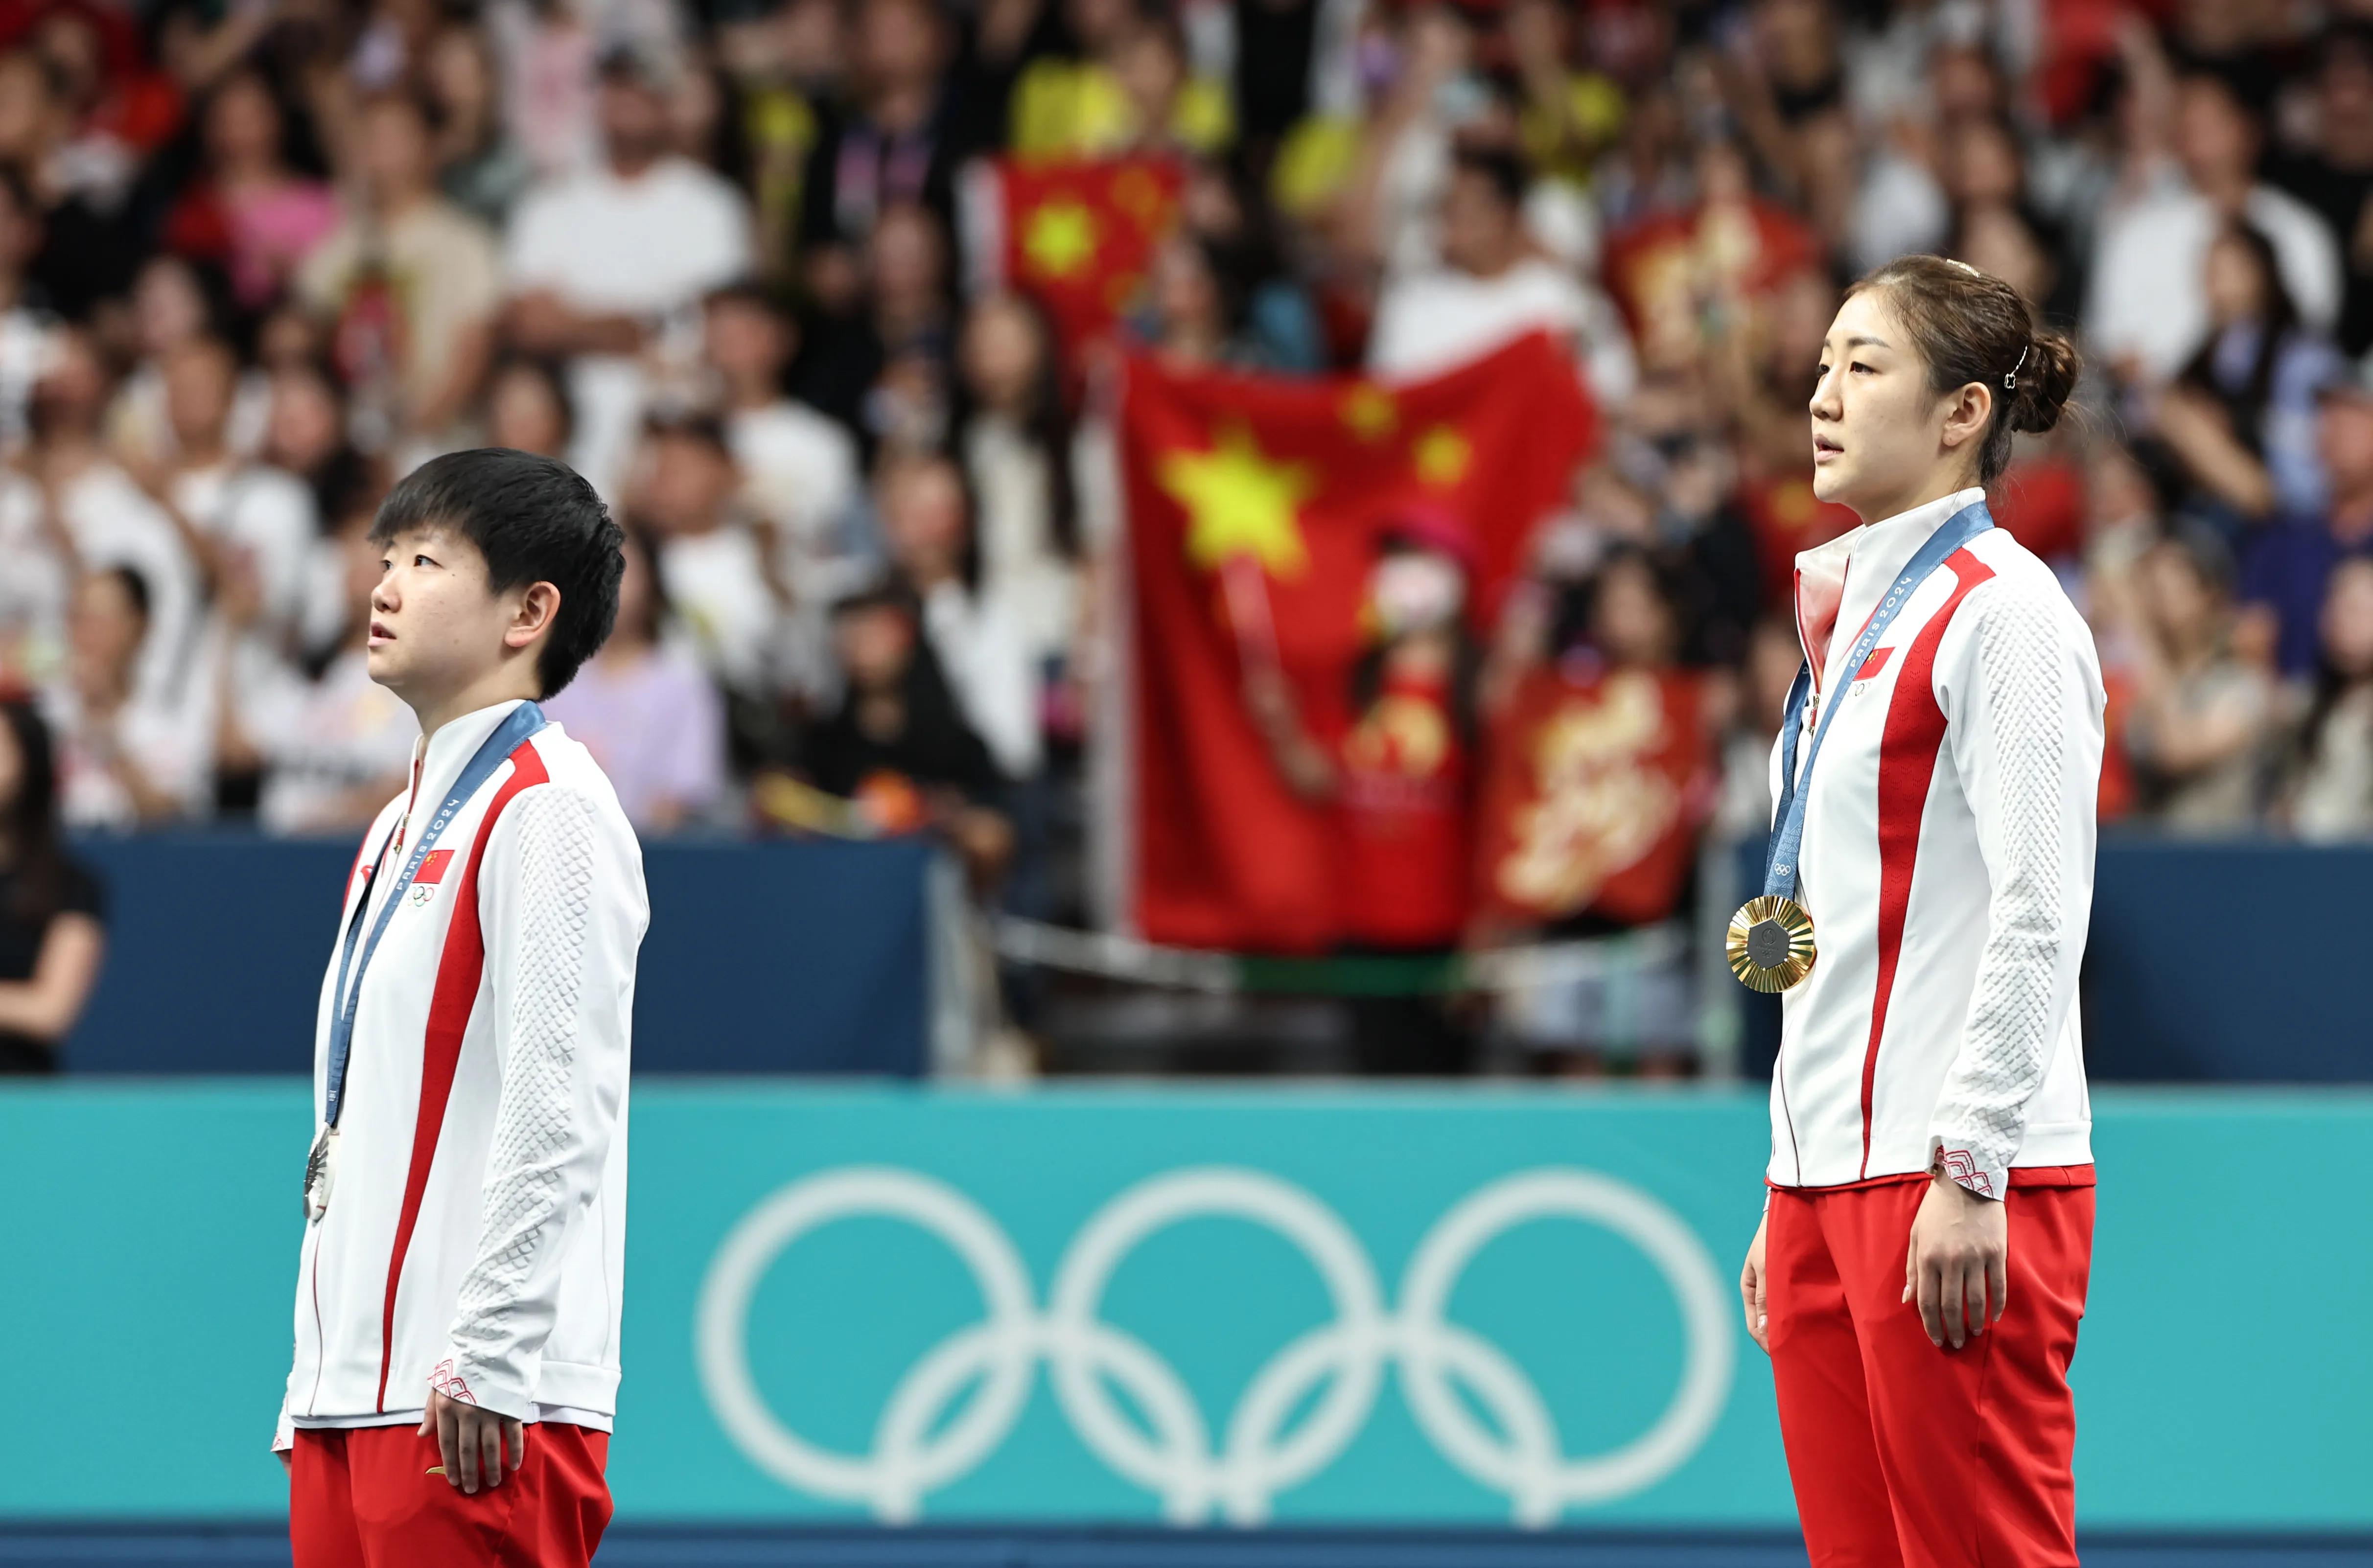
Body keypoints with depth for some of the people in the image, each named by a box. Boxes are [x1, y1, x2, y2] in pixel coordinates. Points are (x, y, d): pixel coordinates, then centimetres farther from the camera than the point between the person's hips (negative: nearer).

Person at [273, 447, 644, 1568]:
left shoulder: (546, 810, -8)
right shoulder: (401, 826, 21)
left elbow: (563, 1108, -16)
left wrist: (487, 1358, -20)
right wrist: (317, 1380, 19)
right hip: (352, 1392, 9)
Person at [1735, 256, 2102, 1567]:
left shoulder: (2002, 612, -8)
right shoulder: (1854, 608, 18)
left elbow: (2038, 921, -15)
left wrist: (1969, 1176, -19)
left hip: (1956, 1180, -9)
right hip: (1830, 1168, 9)